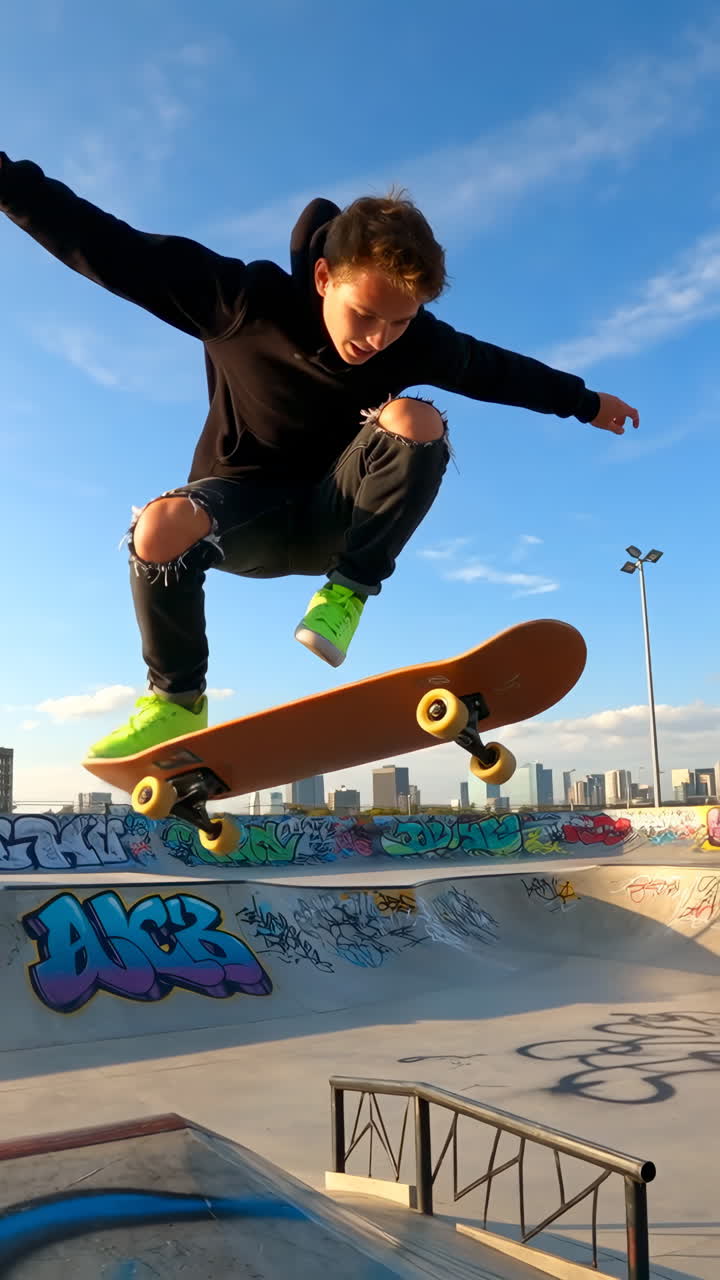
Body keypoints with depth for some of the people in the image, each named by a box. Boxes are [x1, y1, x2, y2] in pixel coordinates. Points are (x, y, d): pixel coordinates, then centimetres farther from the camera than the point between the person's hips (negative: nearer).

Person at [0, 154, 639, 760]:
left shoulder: (420, 343, -11)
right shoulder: (246, 298, -19)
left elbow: (502, 371, 8)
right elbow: (111, 248, -18)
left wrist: (585, 401, 21)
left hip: (336, 513, 1)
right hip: (245, 506, -1)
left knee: (415, 418, -28)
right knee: (161, 527, -36)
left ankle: (348, 591, -17)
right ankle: (177, 698, -12)